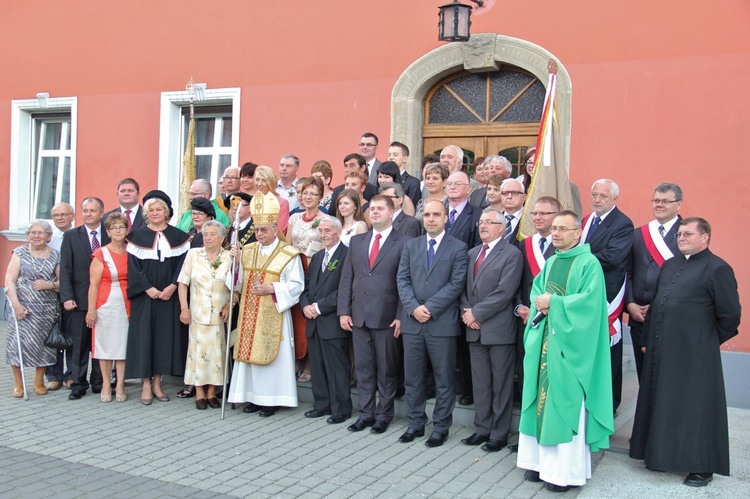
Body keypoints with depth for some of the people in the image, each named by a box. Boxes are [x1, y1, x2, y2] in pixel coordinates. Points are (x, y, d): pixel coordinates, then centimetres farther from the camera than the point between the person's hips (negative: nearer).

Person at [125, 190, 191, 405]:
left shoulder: (178, 236, 6)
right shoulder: (138, 236, 4)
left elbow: (183, 264, 1)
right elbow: (133, 266, -3)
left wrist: (172, 286, -12)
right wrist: (148, 288, -13)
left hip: (169, 295, 1)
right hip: (145, 296, -1)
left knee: (165, 335, 2)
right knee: (144, 335, -2)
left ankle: (157, 382, 12)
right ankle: (146, 385, 5)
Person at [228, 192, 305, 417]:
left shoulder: (288, 254, -5)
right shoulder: (247, 251, 12)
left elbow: (296, 285, -8)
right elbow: (239, 279, 12)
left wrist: (270, 288, -17)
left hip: (273, 314, -5)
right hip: (249, 313, 5)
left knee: (271, 353, -1)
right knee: (249, 350, 7)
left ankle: (272, 399, 8)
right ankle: (254, 397, 17)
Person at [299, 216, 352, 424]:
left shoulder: (347, 255, -10)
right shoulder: (316, 257, 18)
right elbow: (306, 285, 18)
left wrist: (319, 307, -15)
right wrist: (306, 305, -2)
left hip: (333, 322, -8)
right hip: (314, 321, 8)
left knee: (337, 367, -1)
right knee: (317, 365, 13)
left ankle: (341, 409, 10)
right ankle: (322, 404, 25)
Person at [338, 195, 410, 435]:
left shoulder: (403, 243, -3)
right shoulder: (356, 241, 12)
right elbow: (346, 278, 10)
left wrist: (401, 316, -12)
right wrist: (344, 311, 3)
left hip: (387, 316, -4)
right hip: (359, 316, 5)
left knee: (386, 369, 7)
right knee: (363, 368, 11)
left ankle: (384, 415, 19)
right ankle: (365, 413, 21)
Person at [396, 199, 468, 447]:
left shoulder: (458, 248, 0)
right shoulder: (410, 246, 11)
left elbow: (456, 284, -8)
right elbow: (402, 279, 5)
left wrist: (430, 308, -15)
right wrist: (413, 307, -11)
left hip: (442, 322, -3)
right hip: (412, 322, 4)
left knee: (444, 380, 5)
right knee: (412, 378, 10)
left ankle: (441, 428, 16)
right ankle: (416, 424, 23)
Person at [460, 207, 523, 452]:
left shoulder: (512, 254, -7)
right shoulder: (472, 253, 15)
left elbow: (504, 292, -16)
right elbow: (464, 287, 14)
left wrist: (476, 313, -14)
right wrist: (466, 312, -4)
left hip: (499, 329, -6)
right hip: (475, 329, 6)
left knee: (501, 384, 4)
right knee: (480, 383, 13)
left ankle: (499, 434, 13)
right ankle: (482, 429, 23)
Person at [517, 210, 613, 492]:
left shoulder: (589, 263, -8)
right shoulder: (550, 263, 15)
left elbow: (589, 300, -18)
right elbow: (537, 291, 14)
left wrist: (553, 303, -16)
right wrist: (542, 304, -8)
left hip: (570, 345, -7)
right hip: (545, 341, 7)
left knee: (565, 403, -4)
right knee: (543, 399, 9)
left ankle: (567, 470, 5)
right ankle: (542, 460, 18)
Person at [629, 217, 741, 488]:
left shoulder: (718, 269, -9)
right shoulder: (670, 265, 13)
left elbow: (730, 314, -8)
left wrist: (710, 341, 1)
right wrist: (650, 338, 17)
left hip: (694, 354, -7)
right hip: (662, 350, 7)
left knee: (695, 405, 0)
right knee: (663, 402, 13)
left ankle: (703, 466, 13)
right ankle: (663, 454, 27)